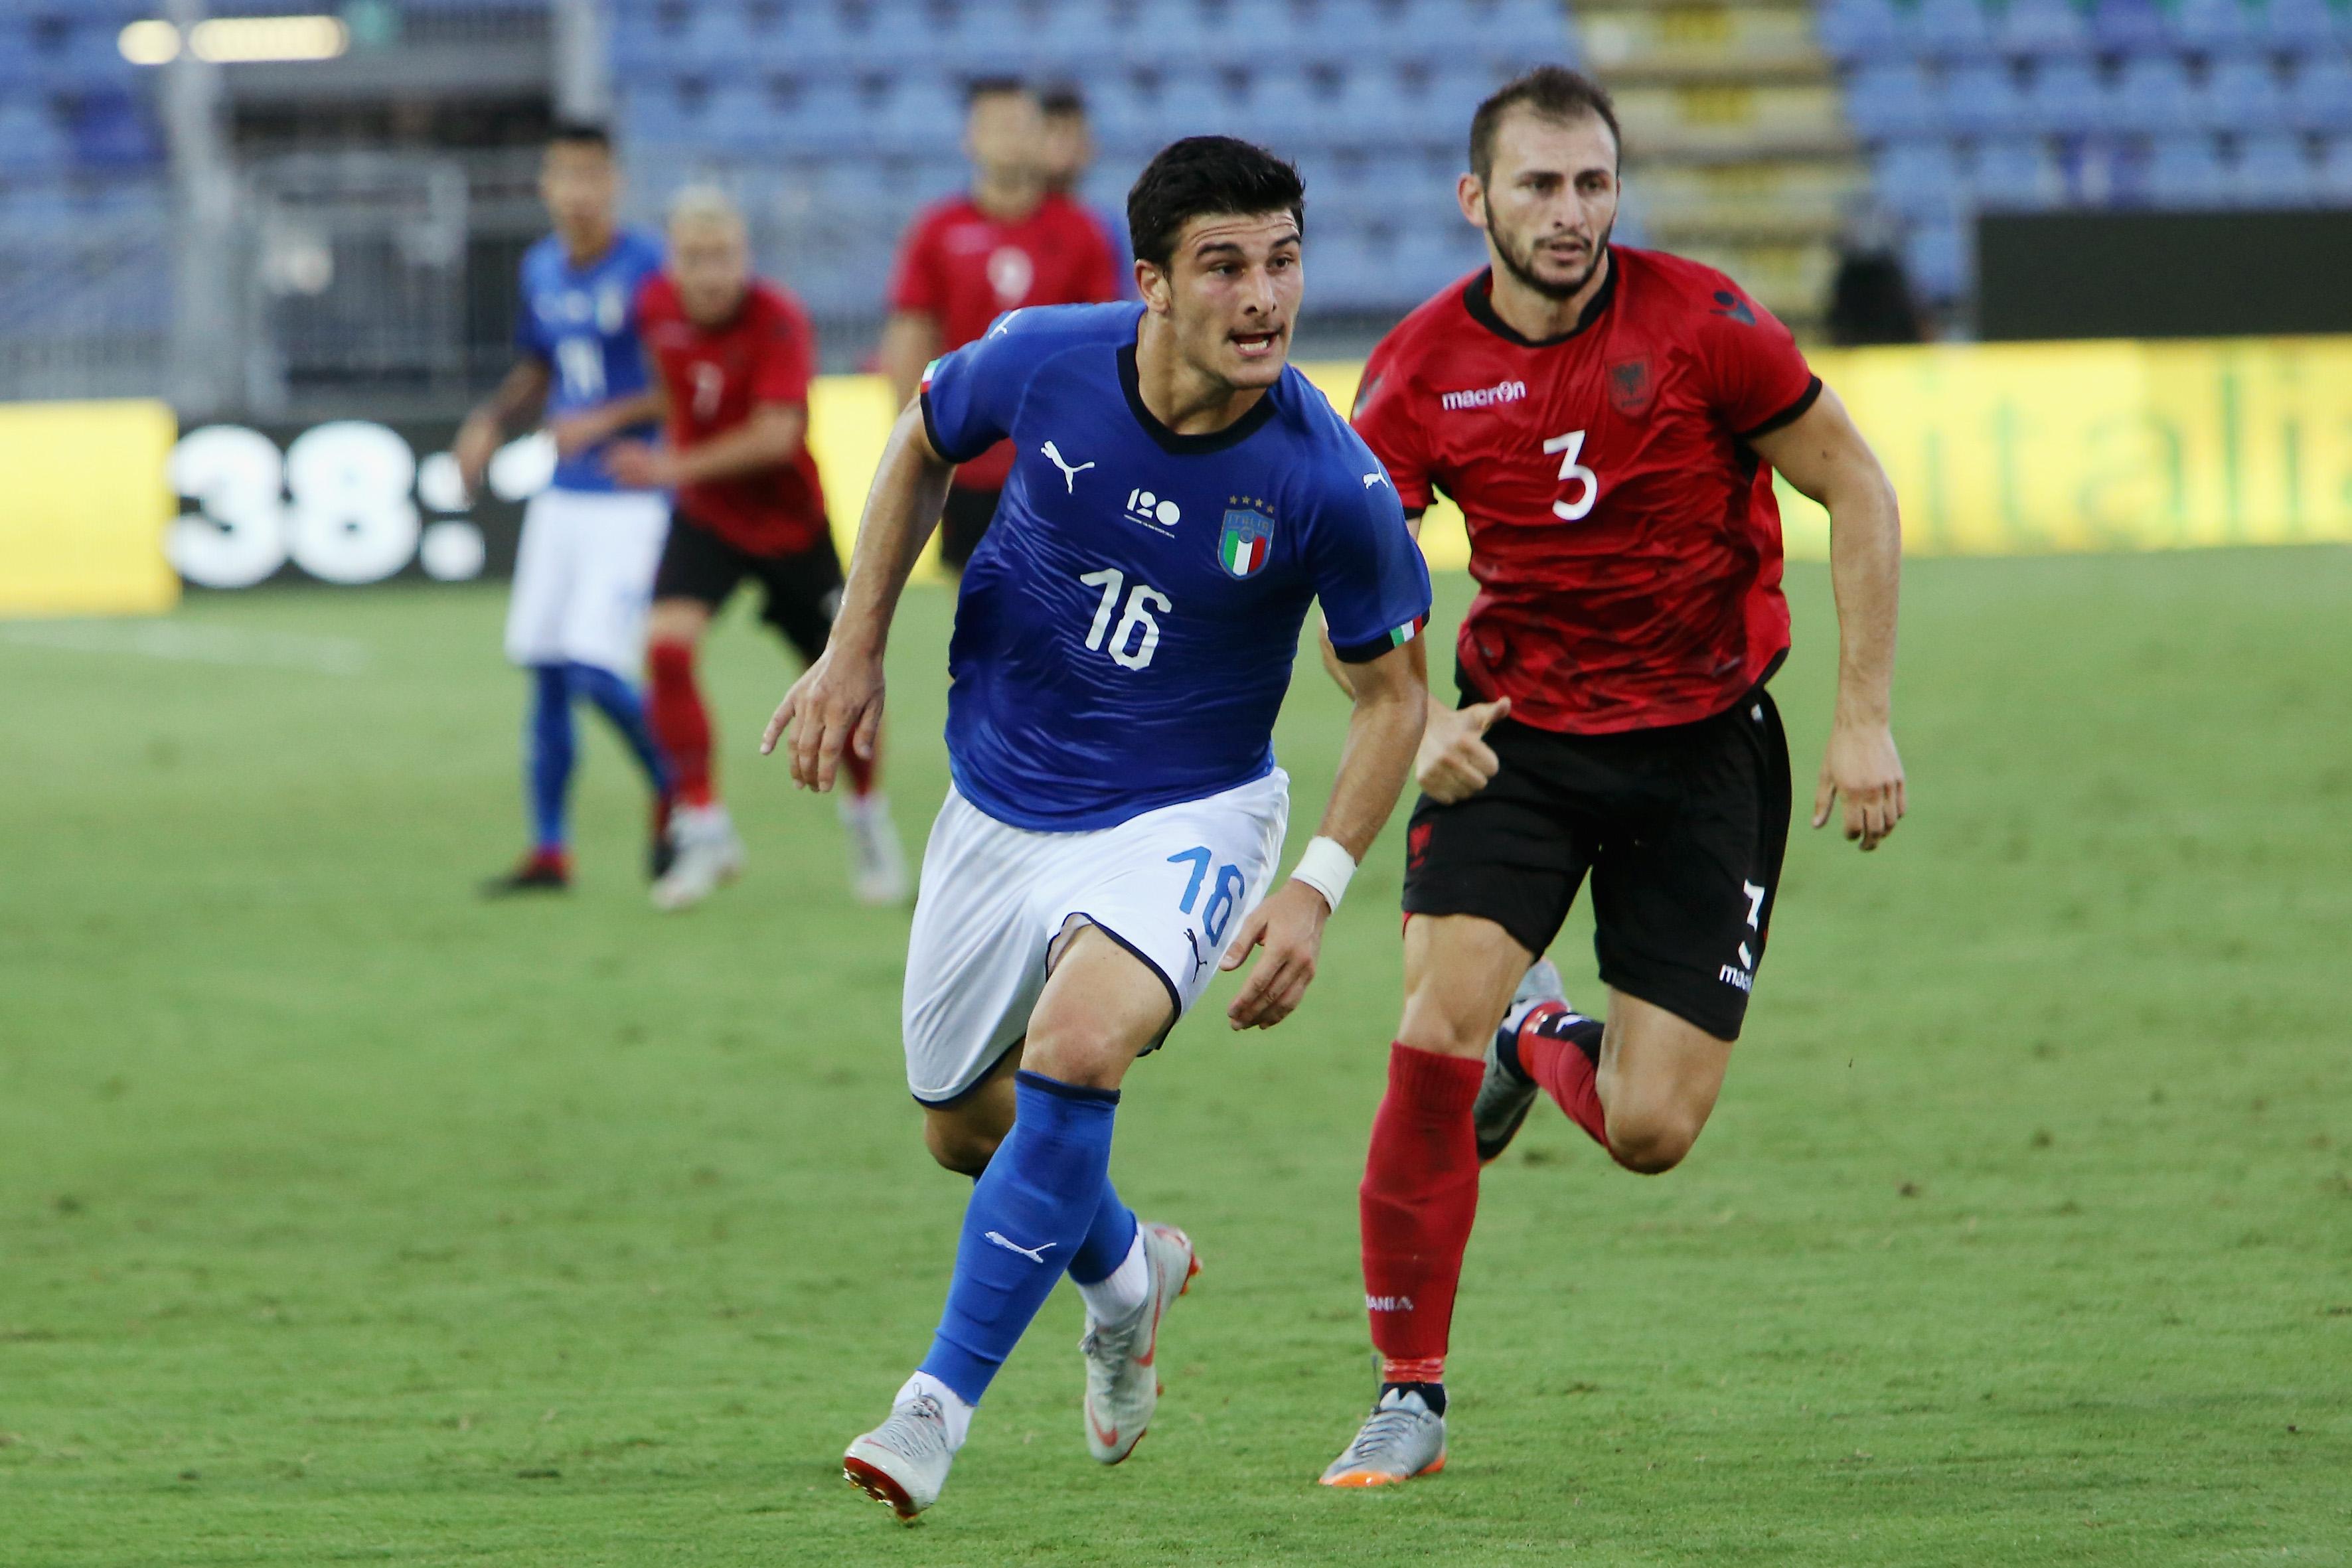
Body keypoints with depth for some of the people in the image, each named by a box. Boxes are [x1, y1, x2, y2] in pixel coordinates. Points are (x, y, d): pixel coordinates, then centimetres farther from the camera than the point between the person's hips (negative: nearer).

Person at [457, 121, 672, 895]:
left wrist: (609, 419, -19)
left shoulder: (648, 270, -12)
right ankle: (550, 851, 14)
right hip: (563, 498, 7)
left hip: (633, 501, -7)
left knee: (596, 672, -14)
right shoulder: (542, 270, 10)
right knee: (546, 676, 6)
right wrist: (490, 421, 7)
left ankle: (674, 793, 11)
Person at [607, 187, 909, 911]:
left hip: (789, 519, -3)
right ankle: (704, 830, -12)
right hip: (705, 519, 3)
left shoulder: (780, 322, -24)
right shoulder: (657, 306, -9)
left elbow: (775, 435, -33)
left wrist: (678, 467, -37)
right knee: (667, 644, -20)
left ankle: (868, 816, 35)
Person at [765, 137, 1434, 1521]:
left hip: (1184, 812, -4)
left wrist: (1320, 887, -15)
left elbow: (1394, 689, -6)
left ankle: (942, 1404, -20)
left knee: (1077, 1044, -31)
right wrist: (858, 649, 4)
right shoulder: (1044, 364, -17)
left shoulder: (1333, 486, -23)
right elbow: (923, 450, 7)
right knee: (965, 1128, 15)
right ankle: (1125, 1273, 49)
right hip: (1000, 803, 4)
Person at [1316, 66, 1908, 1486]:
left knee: (1653, 1134, -6)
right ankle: (1411, 1397, -4)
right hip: (1517, 729, 1)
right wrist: (1417, 719, -19)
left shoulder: (1698, 322, -13)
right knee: (1436, 1033, -19)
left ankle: (1549, 1044, 32)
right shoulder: (1421, 371, -7)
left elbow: (1858, 491, -4)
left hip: (1701, 743, -1)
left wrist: (1865, 718, -8)